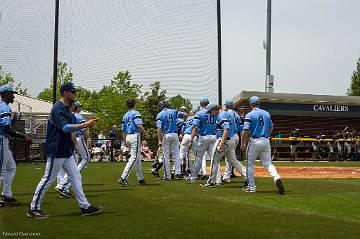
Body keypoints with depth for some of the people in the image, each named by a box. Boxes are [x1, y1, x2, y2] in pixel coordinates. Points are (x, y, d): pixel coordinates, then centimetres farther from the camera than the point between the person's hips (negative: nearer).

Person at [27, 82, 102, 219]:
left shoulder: (67, 110, 15)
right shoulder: (58, 108, -16)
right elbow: (65, 127, -29)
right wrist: (85, 125, -32)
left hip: (67, 152, 10)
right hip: (56, 151, -10)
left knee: (76, 177, 9)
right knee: (48, 179, -3)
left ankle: (85, 207, 13)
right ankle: (33, 208, 7)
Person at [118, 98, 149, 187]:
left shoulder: (125, 116, 17)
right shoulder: (136, 113, -5)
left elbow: (123, 130, 17)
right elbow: (139, 125, -19)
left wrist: (126, 141, 22)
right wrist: (146, 134, -10)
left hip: (128, 137, 8)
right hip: (135, 136, -8)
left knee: (137, 157, 15)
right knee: (134, 158, -10)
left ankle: (140, 179, 19)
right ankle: (123, 178, -21)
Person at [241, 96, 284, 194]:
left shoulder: (250, 115, -8)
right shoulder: (267, 114, 9)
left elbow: (245, 131, -14)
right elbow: (271, 128, 17)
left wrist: (242, 144, -7)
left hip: (254, 141, -4)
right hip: (266, 141, 4)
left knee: (250, 164, 9)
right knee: (268, 163, 7)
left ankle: (251, 187, 11)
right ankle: (277, 178, -20)